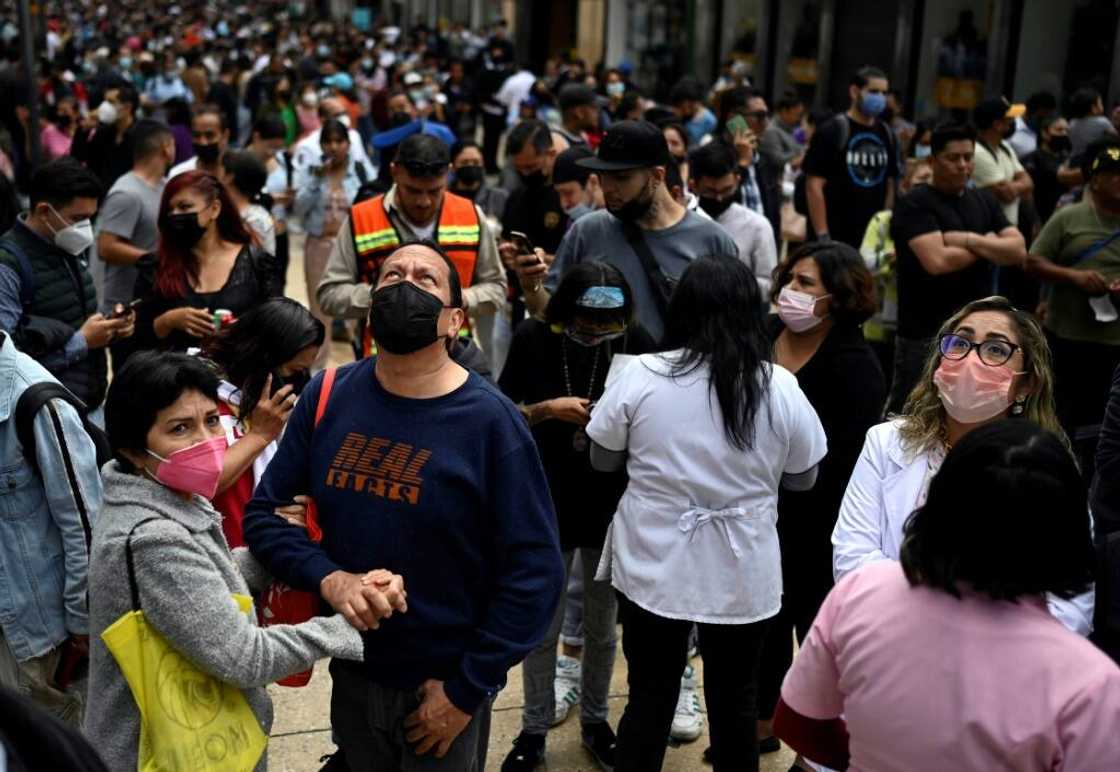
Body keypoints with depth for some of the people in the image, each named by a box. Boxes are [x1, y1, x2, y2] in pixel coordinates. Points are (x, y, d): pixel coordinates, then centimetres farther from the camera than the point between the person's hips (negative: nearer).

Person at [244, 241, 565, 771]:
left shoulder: (490, 421, -17)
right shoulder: (328, 396, -5)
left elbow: (535, 571, -16)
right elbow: (263, 512, -2)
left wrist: (466, 691, -13)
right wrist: (328, 577, -19)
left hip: (444, 685, -4)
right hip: (351, 673, 4)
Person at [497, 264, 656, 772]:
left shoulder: (638, 344, -13)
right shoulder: (533, 340, -13)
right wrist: (546, 409, -22)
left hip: (613, 510, 1)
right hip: (547, 509, -1)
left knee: (602, 629, 17)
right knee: (542, 628, 11)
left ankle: (594, 721, 37)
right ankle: (534, 729, 29)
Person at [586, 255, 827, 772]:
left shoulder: (641, 376, -10)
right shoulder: (780, 387, -8)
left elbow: (603, 460, 1)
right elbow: (803, 478, 3)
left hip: (653, 566, 0)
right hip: (742, 574, 0)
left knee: (649, 699, 14)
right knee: (734, 704, 17)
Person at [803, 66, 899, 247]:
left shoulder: (887, 135, 12)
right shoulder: (831, 132, -5)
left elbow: (890, 185, 17)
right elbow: (814, 186, -10)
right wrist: (823, 237, -16)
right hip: (834, 238, -6)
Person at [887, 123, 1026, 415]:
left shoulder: (984, 201, 12)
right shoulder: (915, 204, -9)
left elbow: (1018, 251, 2)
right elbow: (937, 261, -22)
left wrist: (970, 241, -14)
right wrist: (988, 246, -6)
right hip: (926, 333, -6)